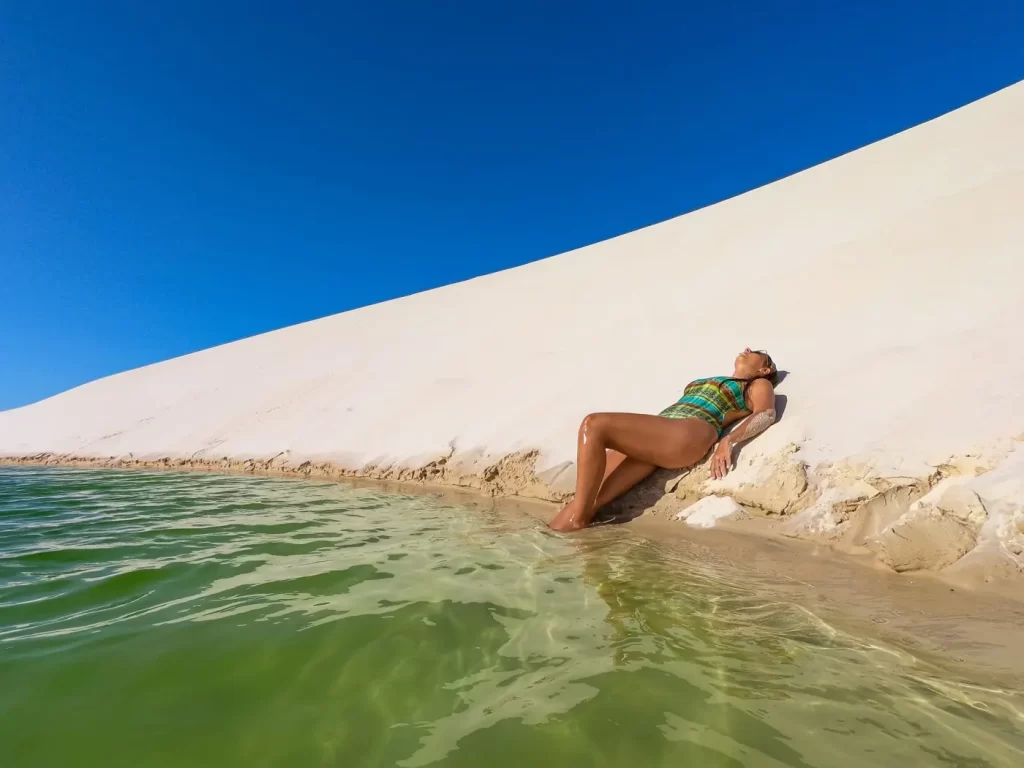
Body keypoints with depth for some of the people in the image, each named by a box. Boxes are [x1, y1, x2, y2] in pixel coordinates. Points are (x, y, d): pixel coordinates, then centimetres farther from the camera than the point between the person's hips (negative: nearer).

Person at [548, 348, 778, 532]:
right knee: (592, 488, -17)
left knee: (594, 424, -26)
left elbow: (766, 415, 3)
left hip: (687, 434, -6)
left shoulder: (759, 385, 23)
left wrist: (729, 440, -18)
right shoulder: (711, 383, 40)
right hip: (654, 434, 6)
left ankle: (576, 518, -24)